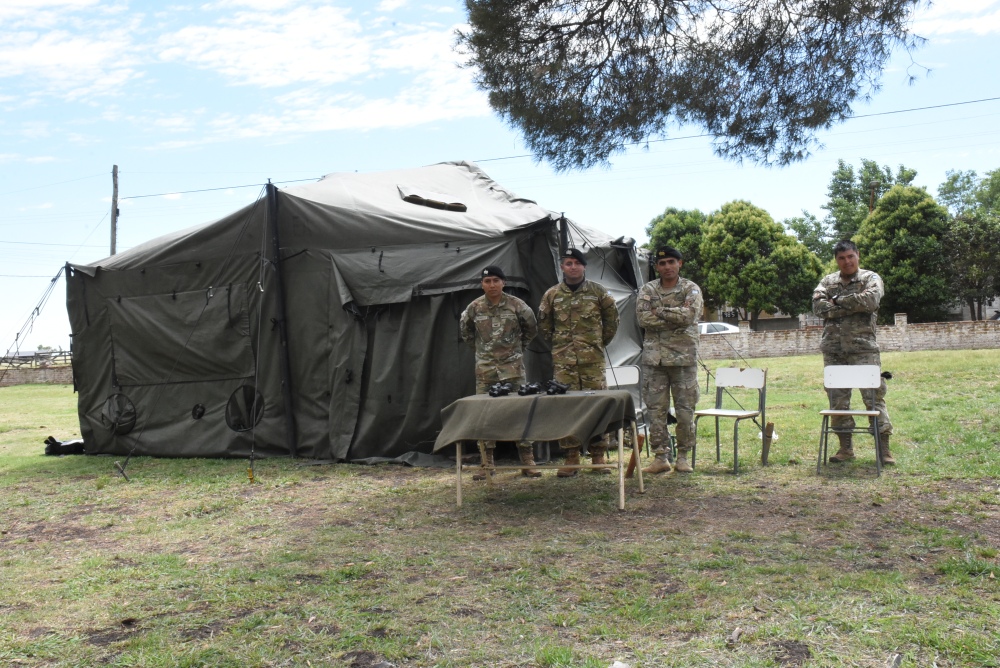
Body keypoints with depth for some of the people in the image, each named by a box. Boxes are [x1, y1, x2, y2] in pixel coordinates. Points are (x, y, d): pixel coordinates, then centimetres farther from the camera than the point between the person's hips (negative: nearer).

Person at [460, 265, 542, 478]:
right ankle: (487, 465, 10)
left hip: (513, 367, -2)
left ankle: (528, 463, 6)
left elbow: (531, 328, 12)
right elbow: (465, 329, 20)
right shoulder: (474, 308, 2)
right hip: (485, 369, 2)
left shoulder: (516, 305, -3)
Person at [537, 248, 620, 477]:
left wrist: (602, 342, 11)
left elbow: (612, 318, 13)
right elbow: (543, 325, 18)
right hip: (563, 361, 1)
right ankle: (571, 458, 6)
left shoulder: (598, 292, 5)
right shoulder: (551, 295, 8)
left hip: (593, 359, -1)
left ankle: (598, 456, 9)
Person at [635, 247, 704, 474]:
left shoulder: (691, 289, 3)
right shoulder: (647, 290, 9)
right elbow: (643, 318, -8)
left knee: (685, 410, 2)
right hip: (654, 358, 2)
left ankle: (683, 456, 14)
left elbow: (689, 315, -15)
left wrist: (660, 312, -8)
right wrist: (675, 318, -10)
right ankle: (660, 457, 11)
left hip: (684, 358, -1)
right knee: (656, 410, 3)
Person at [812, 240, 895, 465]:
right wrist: (853, 307, -9)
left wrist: (839, 301, -6)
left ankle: (884, 447, -2)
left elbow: (870, 300, -15)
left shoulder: (871, 278, 6)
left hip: (863, 347, -3)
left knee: (874, 394, -7)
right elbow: (818, 305, -5)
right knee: (837, 397, 5)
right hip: (833, 348, 3)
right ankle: (845, 447, 14)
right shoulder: (827, 282, 14)